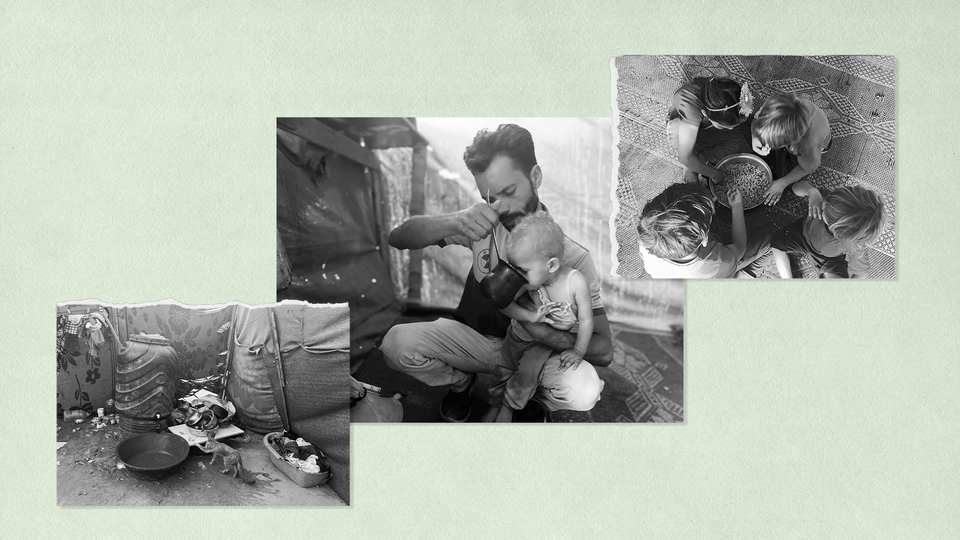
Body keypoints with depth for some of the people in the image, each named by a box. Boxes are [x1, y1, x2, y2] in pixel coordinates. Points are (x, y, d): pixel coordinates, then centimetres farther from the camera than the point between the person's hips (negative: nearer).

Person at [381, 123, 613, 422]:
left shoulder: (572, 254, -19)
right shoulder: (482, 222, -13)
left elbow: (604, 349, -18)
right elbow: (398, 238, -20)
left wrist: (541, 332, -36)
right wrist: (452, 223, -40)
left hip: (532, 350, -2)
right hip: (473, 337, 2)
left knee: (583, 391, -33)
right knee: (396, 344, -25)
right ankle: (461, 381, 8)